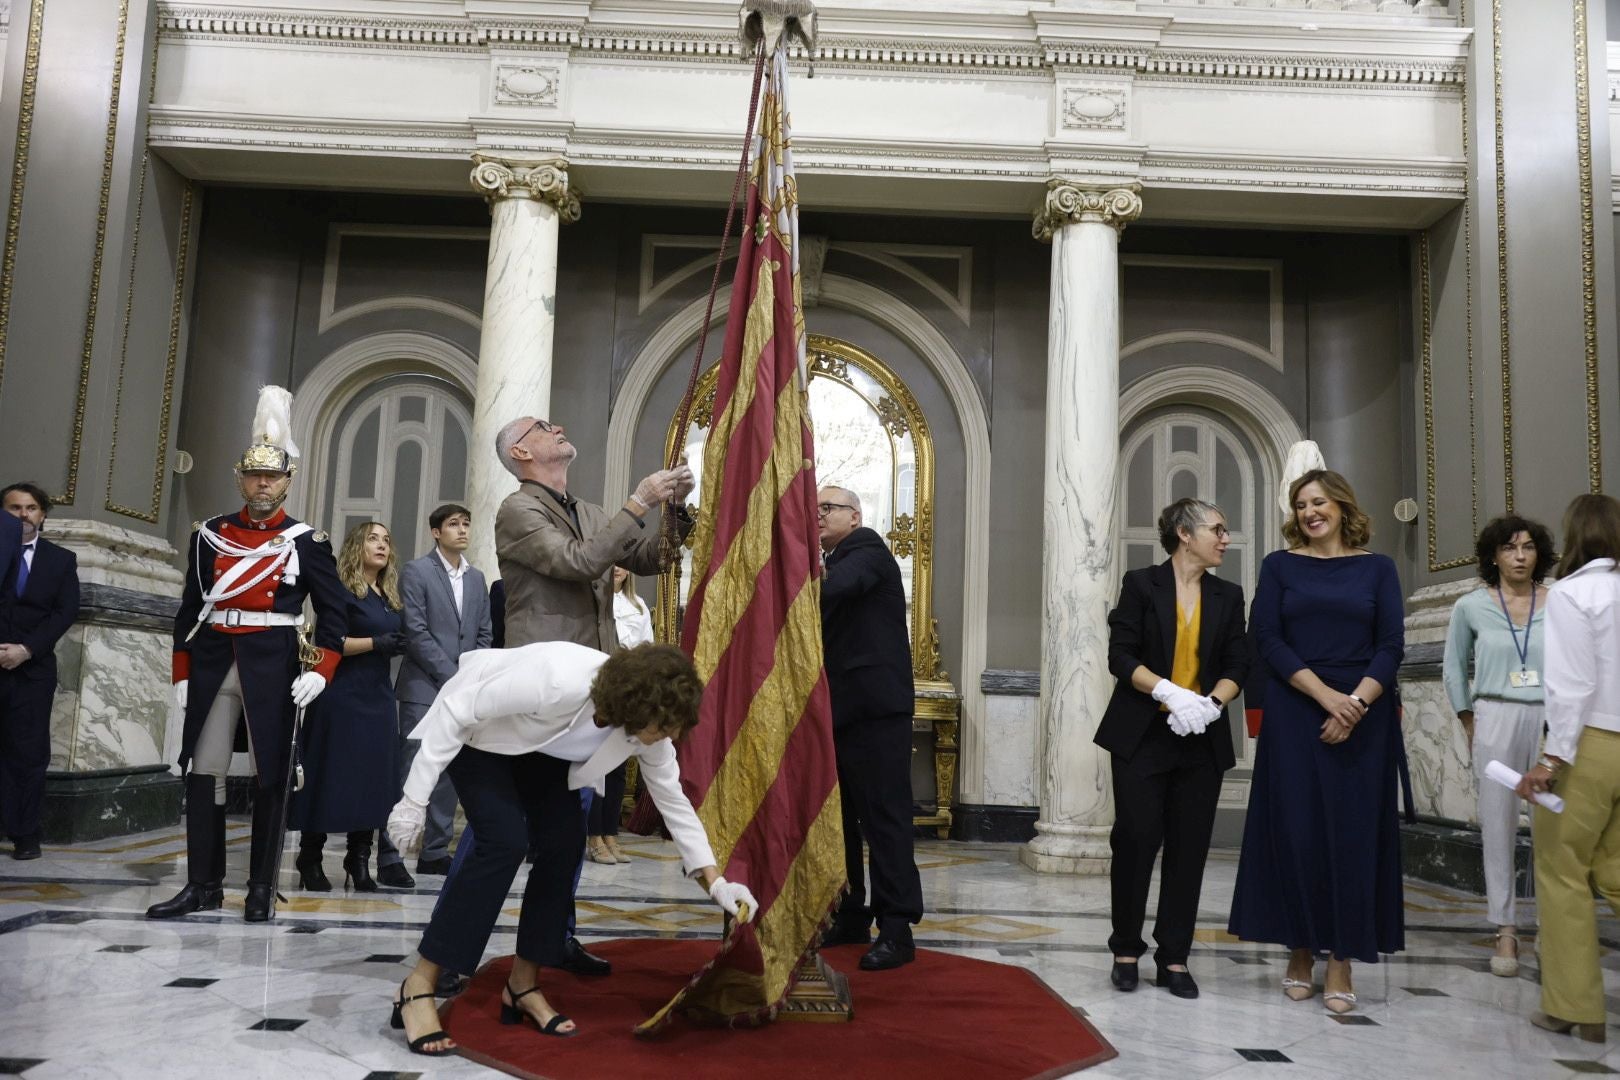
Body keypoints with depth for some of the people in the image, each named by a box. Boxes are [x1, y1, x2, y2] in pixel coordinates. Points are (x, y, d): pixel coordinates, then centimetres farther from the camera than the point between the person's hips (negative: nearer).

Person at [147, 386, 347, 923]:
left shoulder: (306, 541, 0)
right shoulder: (209, 534, 8)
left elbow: (333, 610, 0)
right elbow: (190, 608, 9)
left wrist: (321, 672, -11)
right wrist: (183, 674, 5)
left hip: (273, 667, -3)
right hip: (213, 663, 3)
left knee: (271, 775, 2)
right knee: (203, 771, 5)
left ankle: (262, 888, 12)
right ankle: (203, 885, 16)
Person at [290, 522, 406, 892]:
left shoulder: (390, 598, 15)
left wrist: (398, 646, 3)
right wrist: (374, 643, -18)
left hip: (378, 698, 6)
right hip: (343, 697, -6)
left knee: (373, 778, 4)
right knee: (332, 775, -2)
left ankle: (359, 861, 12)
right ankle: (310, 859, 11)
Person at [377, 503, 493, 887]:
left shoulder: (476, 577, 14)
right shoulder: (416, 571, -3)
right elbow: (415, 632, -10)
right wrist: (452, 676, -12)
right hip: (425, 687, -6)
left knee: (451, 774, 8)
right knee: (410, 774, -6)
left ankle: (436, 852, 16)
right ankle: (390, 856, 0)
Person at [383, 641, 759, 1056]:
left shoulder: (646, 724, -21)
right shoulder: (557, 680, -42)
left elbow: (673, 799, -7)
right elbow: (456, 710, -32)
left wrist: (716, 883, -7)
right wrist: (415, 799, -28)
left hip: (539, 746, 6)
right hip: (475, 733, -6)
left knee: (564, 845, -9)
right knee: (506, 841, -23)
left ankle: (523, 986, 7)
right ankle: (417, 988, -13)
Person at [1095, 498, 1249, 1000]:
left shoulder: (1228, 595, 11)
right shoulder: (1141, 584, 0)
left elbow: (1237, 665, 6)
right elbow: (1121, 656, -6)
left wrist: (1212, 702, -13)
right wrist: (1168, 692, -20)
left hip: (1203, 738, 4)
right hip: (1142, 736, -3)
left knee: (1189, 847, 3)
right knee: (1135, 840, -3)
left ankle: (1174, 957, 13)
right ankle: (1127, 949, 13)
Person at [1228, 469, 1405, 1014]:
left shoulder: (1376, 568, 8)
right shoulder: (1280, 566, 5)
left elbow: (1391, 646, 2)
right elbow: (1267, 640, -3)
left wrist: (1356, 703, -13)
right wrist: (1326, 694, -14)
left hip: (1363, 719, 1)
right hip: (1295, 716, -1)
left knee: (1353, 833, 1)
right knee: (1296, 831, 0)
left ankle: (1341, 962, 9)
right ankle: (1300, 952, 13)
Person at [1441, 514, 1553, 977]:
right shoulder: (1471, 606, 3)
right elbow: (1454, 667, 12)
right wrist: (1469, 724, 9)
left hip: (1552, 721, 0)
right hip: (1496, 719, 0)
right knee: (1498, 825, 3)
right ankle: (1506, 930, 11)